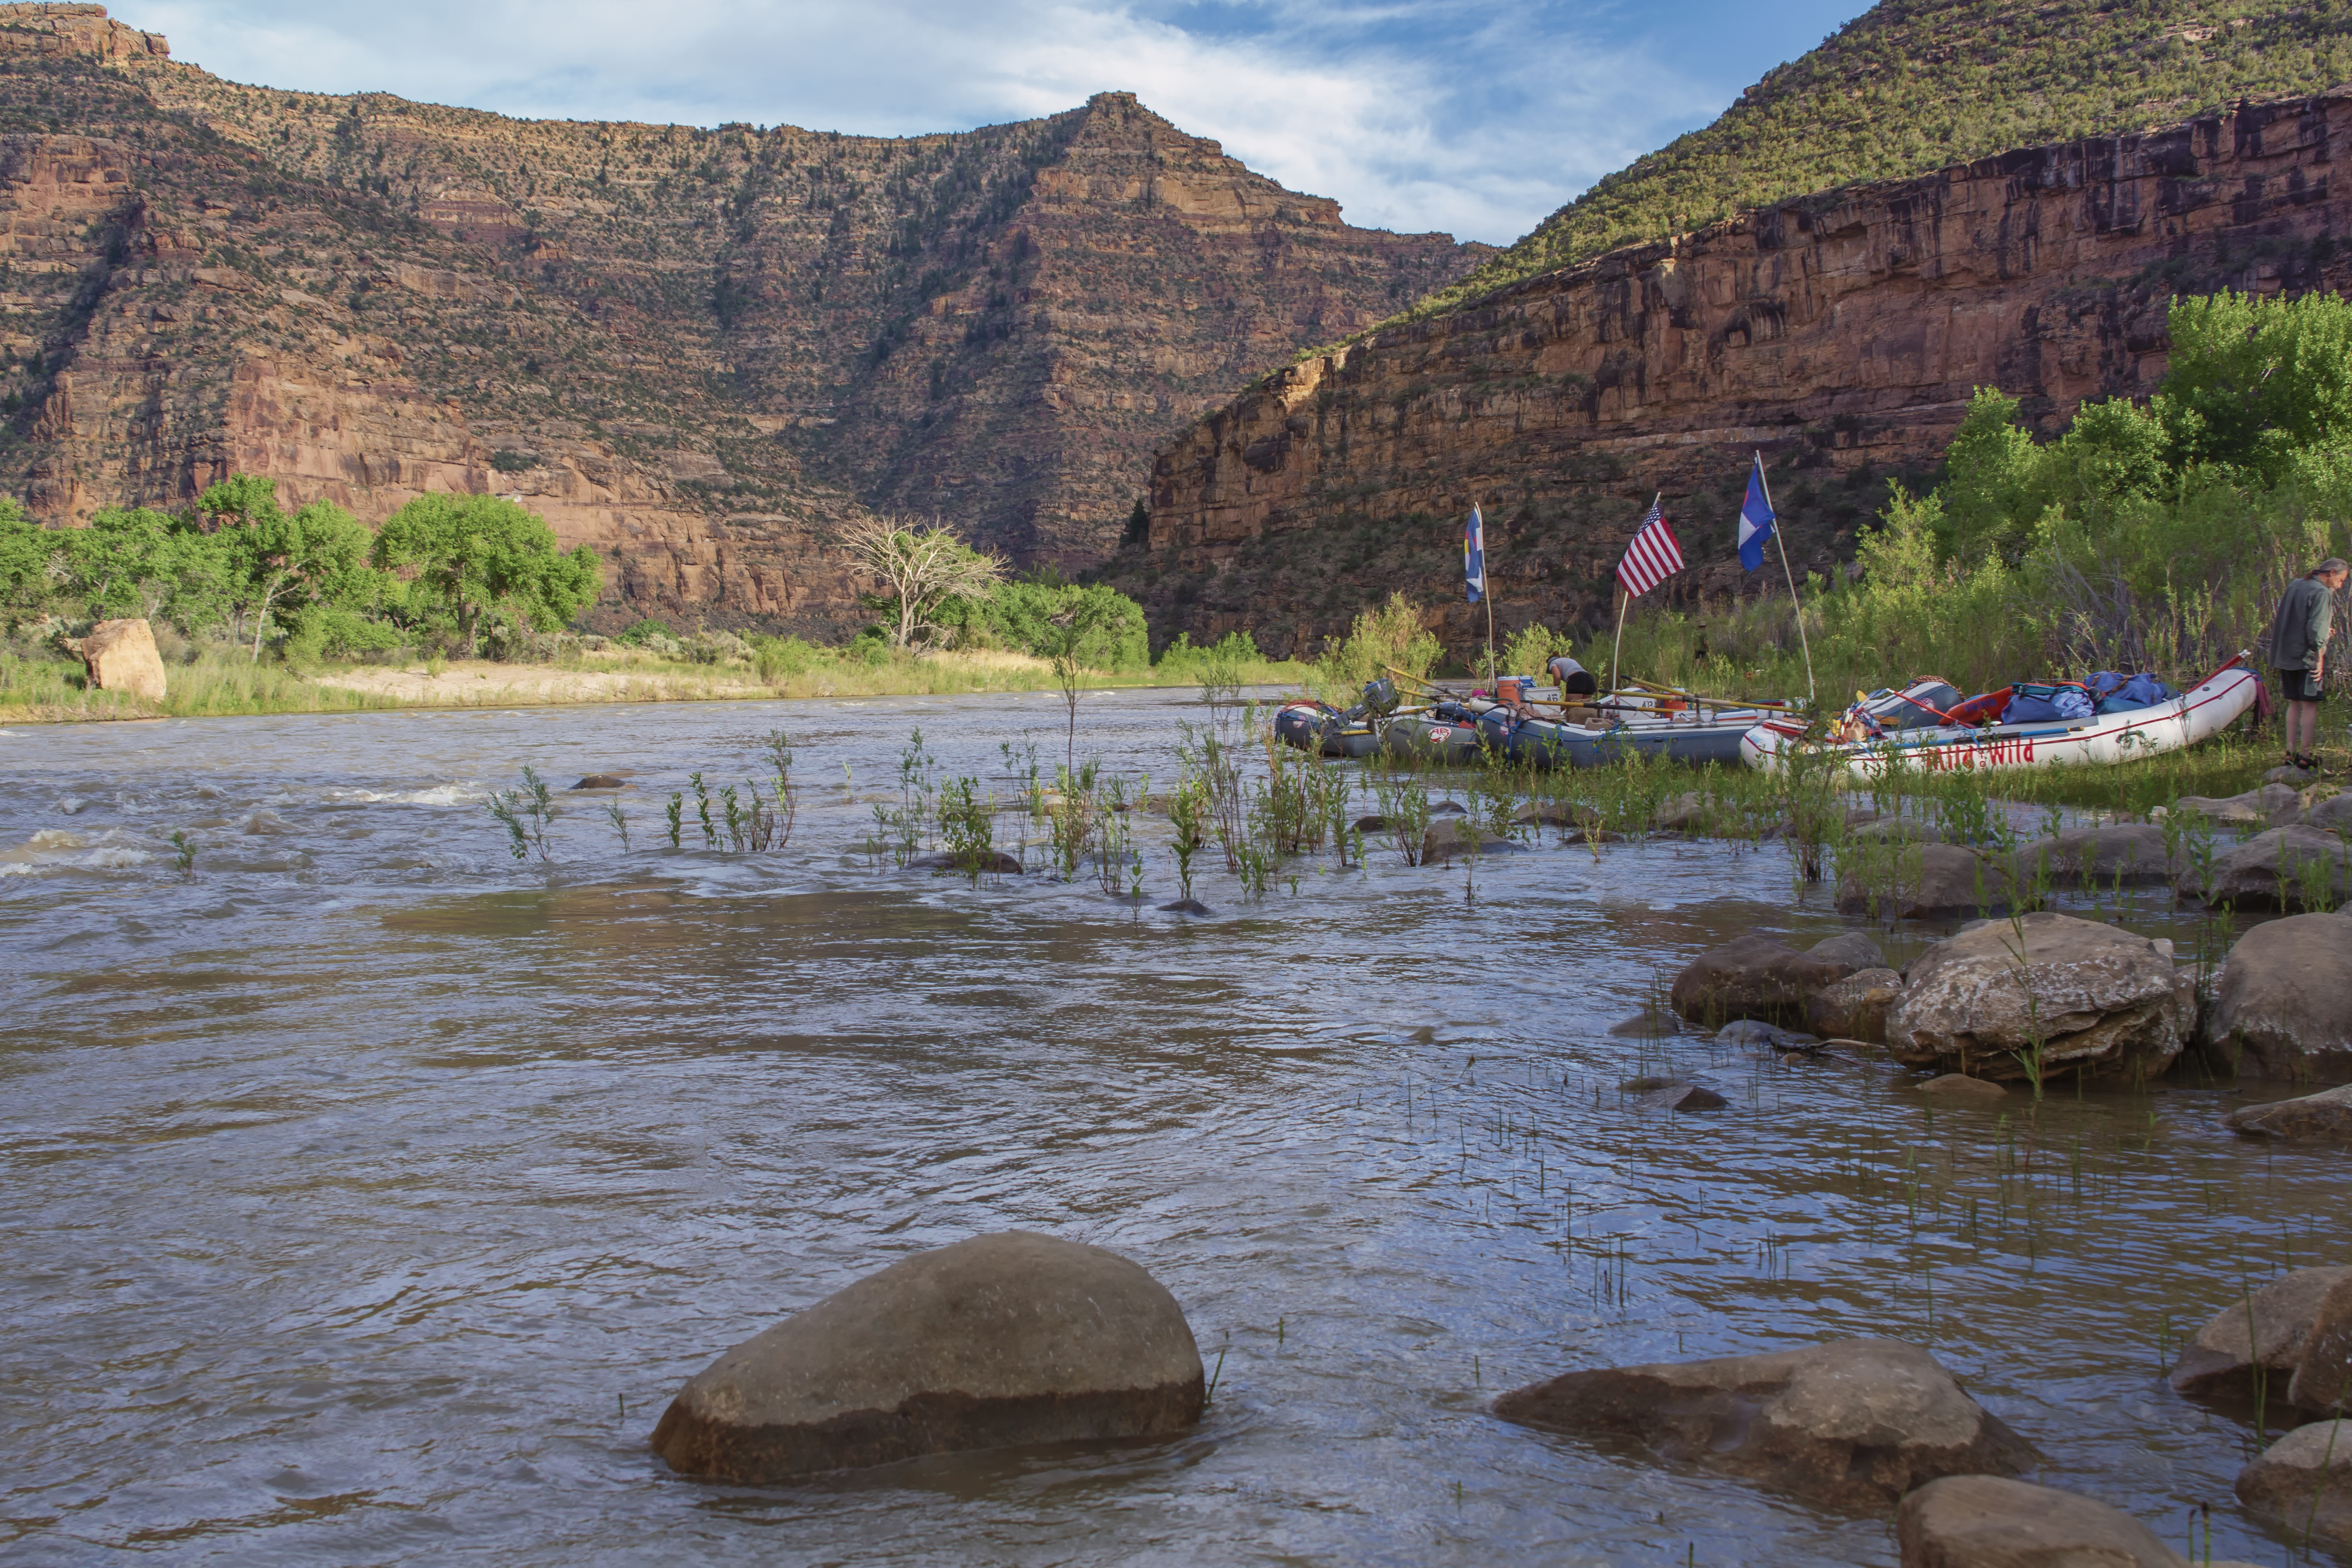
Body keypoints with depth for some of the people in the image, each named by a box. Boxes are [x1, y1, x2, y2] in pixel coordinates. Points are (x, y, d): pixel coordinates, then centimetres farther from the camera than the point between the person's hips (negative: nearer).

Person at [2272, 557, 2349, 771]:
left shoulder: (2294, 585, 14)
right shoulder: (2322, 593, -12)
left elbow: (2279, 620, 19)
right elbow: (2317, 629, -19)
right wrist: (2320, 659, -17)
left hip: (2285, 655, 8)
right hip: (2306, 657, -8)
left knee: (2294, 703, 13)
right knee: (2310, 705, -4)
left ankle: (2291, 753, 13)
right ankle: (2306, 756, -6)